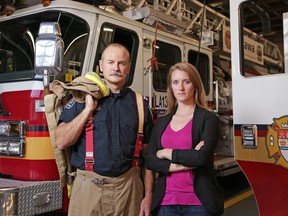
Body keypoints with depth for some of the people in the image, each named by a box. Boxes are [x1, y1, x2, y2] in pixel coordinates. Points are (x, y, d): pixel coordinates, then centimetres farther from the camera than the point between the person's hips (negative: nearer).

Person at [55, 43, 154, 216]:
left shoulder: (140, 104, 4)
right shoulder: (83, 98, 1)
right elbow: (62, 142, -7)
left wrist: (148, 195, 1)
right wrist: (88, 109, -12)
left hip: (128, 187, 1)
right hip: (89, 186, -1)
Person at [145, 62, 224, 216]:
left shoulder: (208, 118, -4)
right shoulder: (161, 122, 9)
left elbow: (202, 156, -18)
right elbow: (149, 160, 0)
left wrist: (167, 153, -6)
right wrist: (182, 164, -14)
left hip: (199, 201, -3)